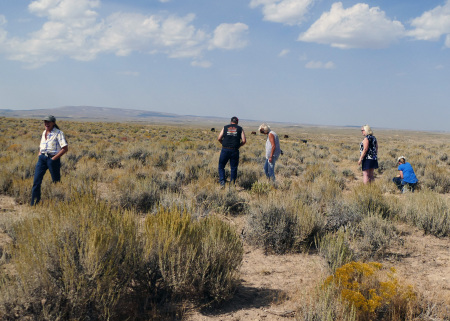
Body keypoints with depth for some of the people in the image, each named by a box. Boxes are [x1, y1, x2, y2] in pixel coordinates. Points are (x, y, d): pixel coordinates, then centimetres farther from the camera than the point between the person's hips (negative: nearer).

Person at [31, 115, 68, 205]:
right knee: (36, 182, -1)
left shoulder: (58, 133, -6)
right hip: (42, 158, 6)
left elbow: (65, 148, -13)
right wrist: (39, 154, 11)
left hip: (53, 159, -6)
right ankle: (34, 204, 4)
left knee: (56, 182, 3)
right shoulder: (44, 133, 15)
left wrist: (54, 158, -15)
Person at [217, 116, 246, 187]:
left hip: (225, 149, 0)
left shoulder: (225, 127, 9)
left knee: (221, 166, 11)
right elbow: (244, 141, -1)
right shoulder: (240, 129, 7)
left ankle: (222, 182, -4)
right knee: (233, 168, 9)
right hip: (235, 151, 0)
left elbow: (219, 138, 3)